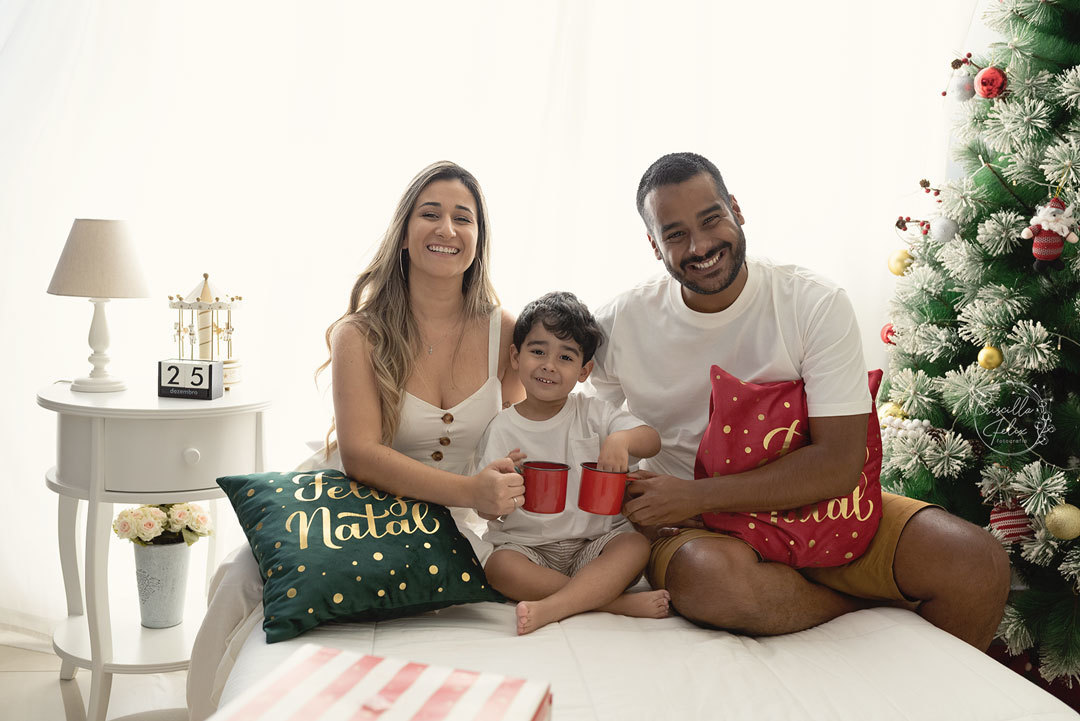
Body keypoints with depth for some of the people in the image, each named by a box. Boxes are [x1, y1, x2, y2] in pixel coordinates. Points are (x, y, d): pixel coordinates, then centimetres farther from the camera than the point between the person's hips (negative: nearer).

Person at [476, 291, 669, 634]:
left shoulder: (592, 413, 4)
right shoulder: (501, 429, 0)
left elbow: (652, 441, -5)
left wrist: (622, 438, -27)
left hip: (595, 543, 1)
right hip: (529, 546, -1)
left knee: (635, 545, -26)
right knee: (499, 566, -30)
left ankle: (549, 608, -34)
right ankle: (614, 600, -27)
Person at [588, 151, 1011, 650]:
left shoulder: (816, 305, -10)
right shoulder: (619, 324, -6)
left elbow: (839, 464, -16)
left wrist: (697, 496, -22)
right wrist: (628, 503, -15)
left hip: (810, 507, 1)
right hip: (691, 530, 0)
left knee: (978, 564, -19)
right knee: (711, 575, -38)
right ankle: (876, 602, -10)